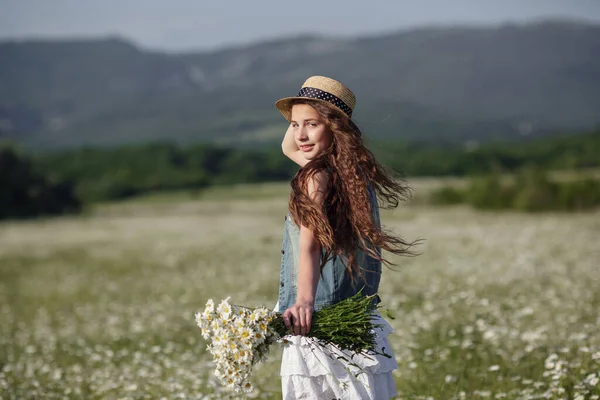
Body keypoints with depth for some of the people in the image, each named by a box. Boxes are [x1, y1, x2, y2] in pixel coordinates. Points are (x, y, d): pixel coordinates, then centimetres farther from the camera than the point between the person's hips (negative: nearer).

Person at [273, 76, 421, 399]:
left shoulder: (316, 176, -14)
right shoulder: (356, 169, 10)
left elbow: (310, 244, -30)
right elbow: (288, 146, 28)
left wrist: (303, 301, -42)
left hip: (322, 327, -9)